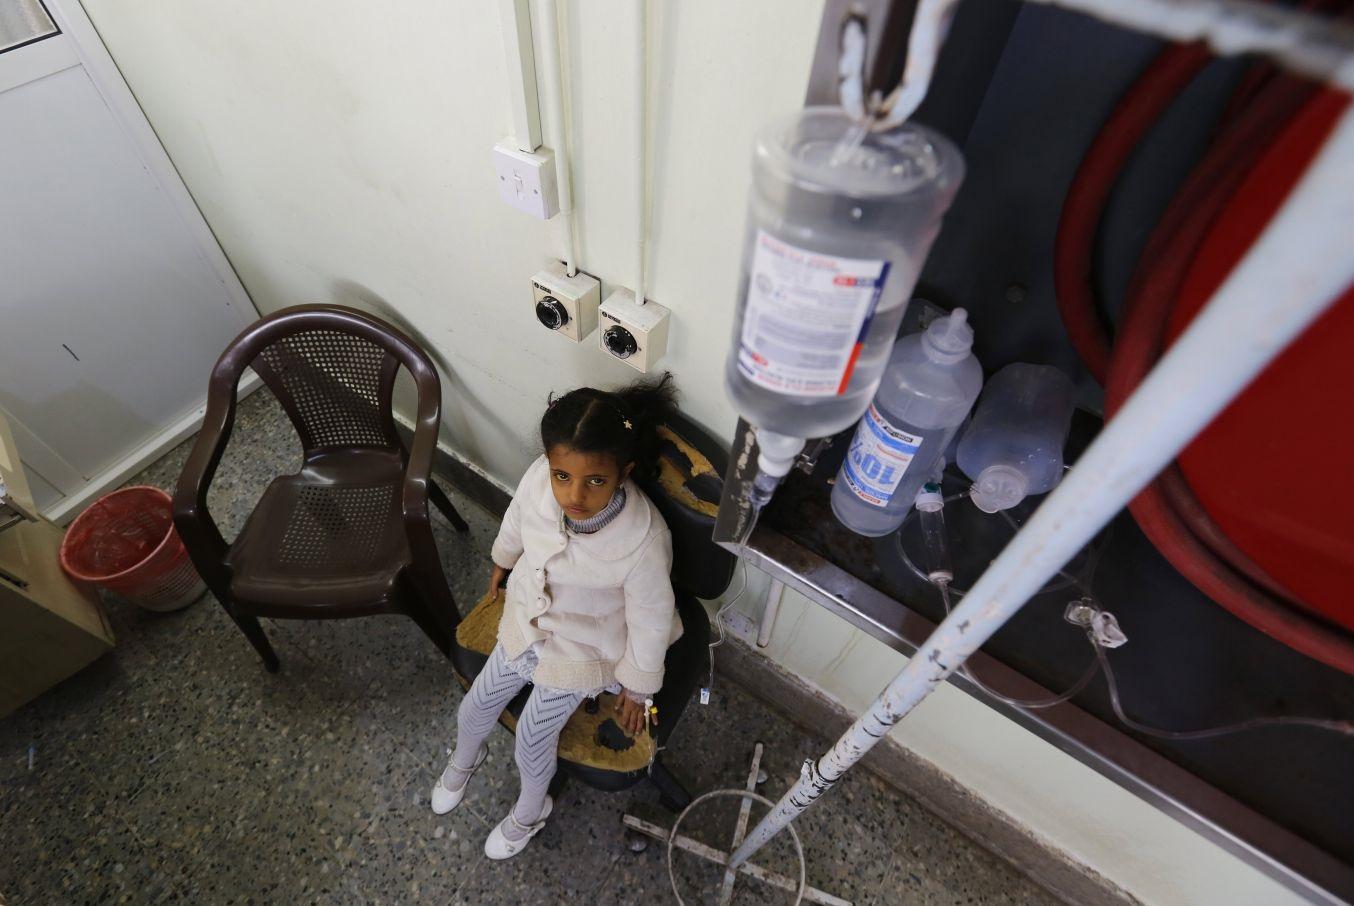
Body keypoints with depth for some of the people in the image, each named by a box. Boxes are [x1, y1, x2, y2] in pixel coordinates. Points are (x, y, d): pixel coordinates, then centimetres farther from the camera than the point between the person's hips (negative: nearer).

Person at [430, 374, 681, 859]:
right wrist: (502, 562, 17)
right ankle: (463, 759, 59)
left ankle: (530, 810, 49)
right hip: (525, 620, 4)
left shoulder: (643, 541, -41)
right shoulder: (539, 478, -30)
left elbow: (651, 620, -22)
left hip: (582, 651, -4)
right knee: (475, 707, 21)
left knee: (532, 737, 12)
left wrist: (636, 687, -6)